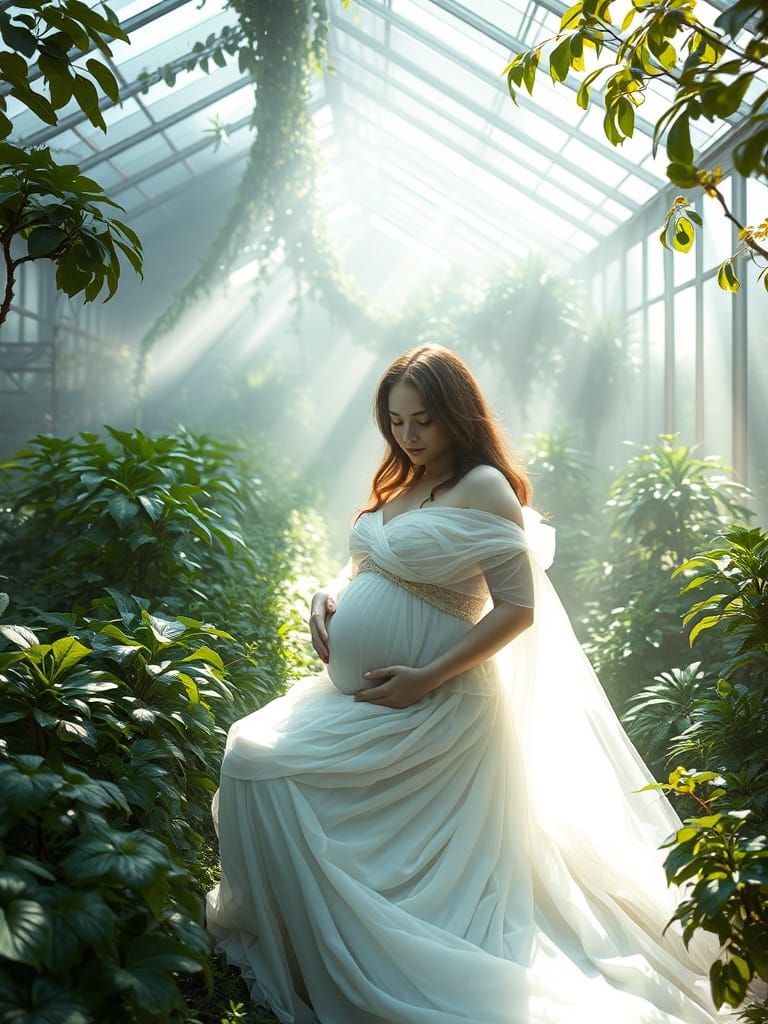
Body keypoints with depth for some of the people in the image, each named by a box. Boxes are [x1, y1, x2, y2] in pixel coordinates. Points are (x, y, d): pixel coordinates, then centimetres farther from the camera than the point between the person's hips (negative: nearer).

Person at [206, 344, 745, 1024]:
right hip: (353, 691, 8)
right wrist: (329, 596, -1)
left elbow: (518, 608, -16)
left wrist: (426, 680, -20)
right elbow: (363, 564, 23)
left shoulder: (482, 487, -11)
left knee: (261, 764, -12)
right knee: (250, 751, 1)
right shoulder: (398, 485, 13)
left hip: (425, 706, -8)